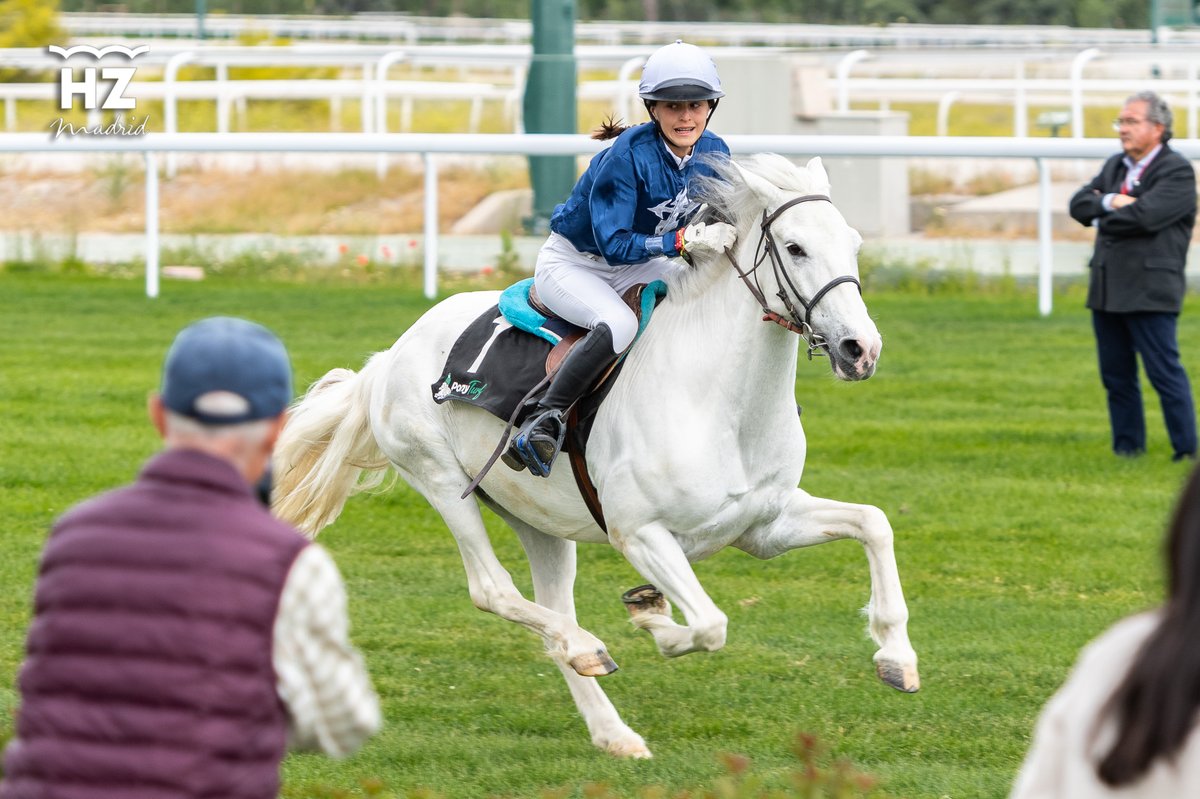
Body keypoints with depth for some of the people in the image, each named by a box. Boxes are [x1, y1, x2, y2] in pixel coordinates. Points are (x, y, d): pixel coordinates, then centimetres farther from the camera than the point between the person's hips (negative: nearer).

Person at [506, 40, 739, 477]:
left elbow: (721, 225, 4)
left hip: (637, 265, 7)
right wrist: (684, 240, -43)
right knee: (618, 324, -37)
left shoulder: (714, 153, -10)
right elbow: (615, 244, -33)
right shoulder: (628, 156, -30)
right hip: (571, 264, -7)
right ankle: (544, 422, -33)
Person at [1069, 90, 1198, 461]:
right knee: (1116, 376, 11)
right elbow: (1079, 204, 7)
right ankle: (1127, 448, 19)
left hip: (1149, 291, -8)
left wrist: (1103, 220, -4)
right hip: (1108, 290, 8)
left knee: (1165, 373, -8)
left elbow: (1145, 215, -21)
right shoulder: (1115, 166, 17)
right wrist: (1108, 202, -13)